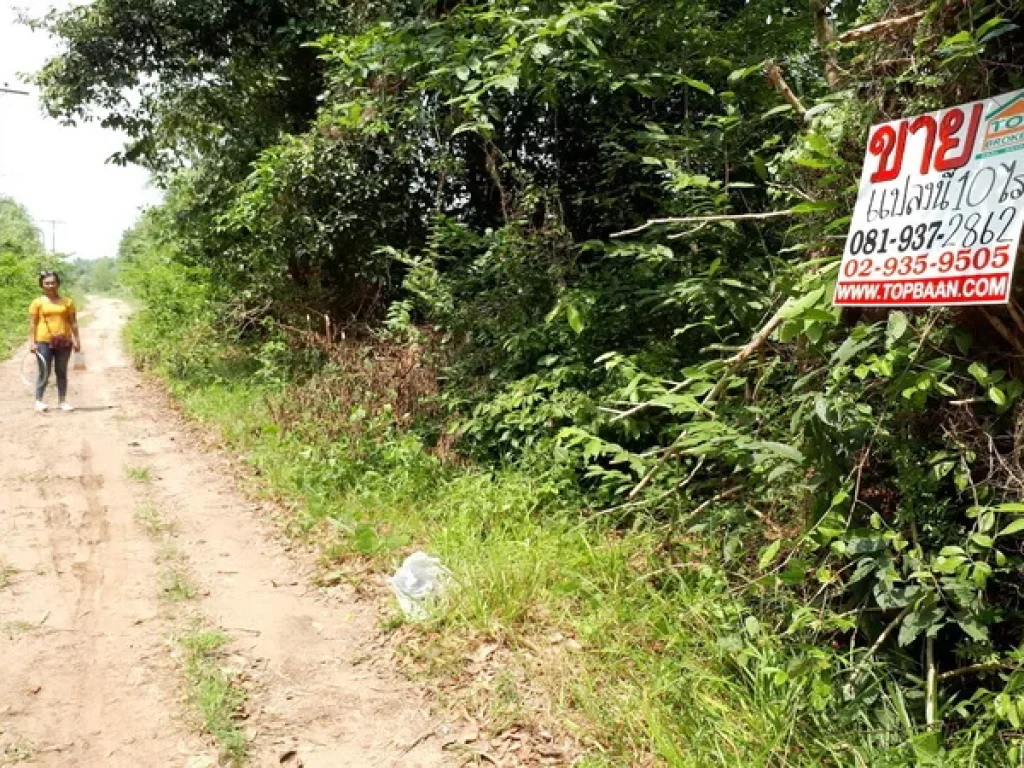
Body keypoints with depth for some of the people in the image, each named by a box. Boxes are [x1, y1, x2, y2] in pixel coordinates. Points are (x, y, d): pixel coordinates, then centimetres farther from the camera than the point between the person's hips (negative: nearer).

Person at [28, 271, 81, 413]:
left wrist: (76, 340, 2)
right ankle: (39, 401, 8)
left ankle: (62, 401, 14)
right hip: (44, 342, -2)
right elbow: (32, 324, 0)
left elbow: (73, 322, 7)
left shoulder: (67, 302, 7)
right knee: (44, 373, -1)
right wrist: (32, 341, -7)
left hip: (64, 342, 2)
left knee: (62, 372, 8)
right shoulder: (37, 303, 2)